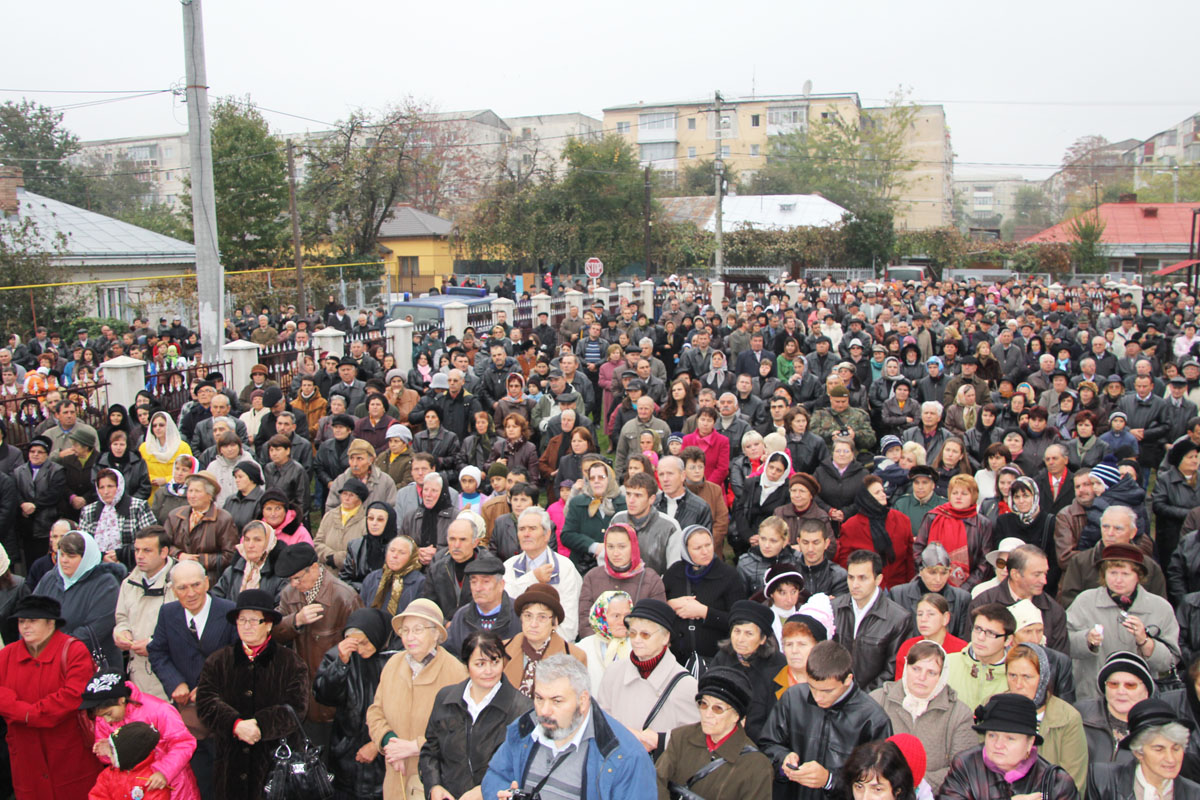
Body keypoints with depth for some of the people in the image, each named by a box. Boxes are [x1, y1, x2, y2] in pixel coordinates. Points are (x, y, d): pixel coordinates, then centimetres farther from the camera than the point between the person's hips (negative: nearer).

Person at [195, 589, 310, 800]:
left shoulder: (290, 663, 0)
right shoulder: (218, 661, 9)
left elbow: (295, 709, -8)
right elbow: (206, 703, -2)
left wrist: (259, 725, -19)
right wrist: (236, 724, -18)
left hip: (274, 761, -2)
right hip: (229, 761, 2)